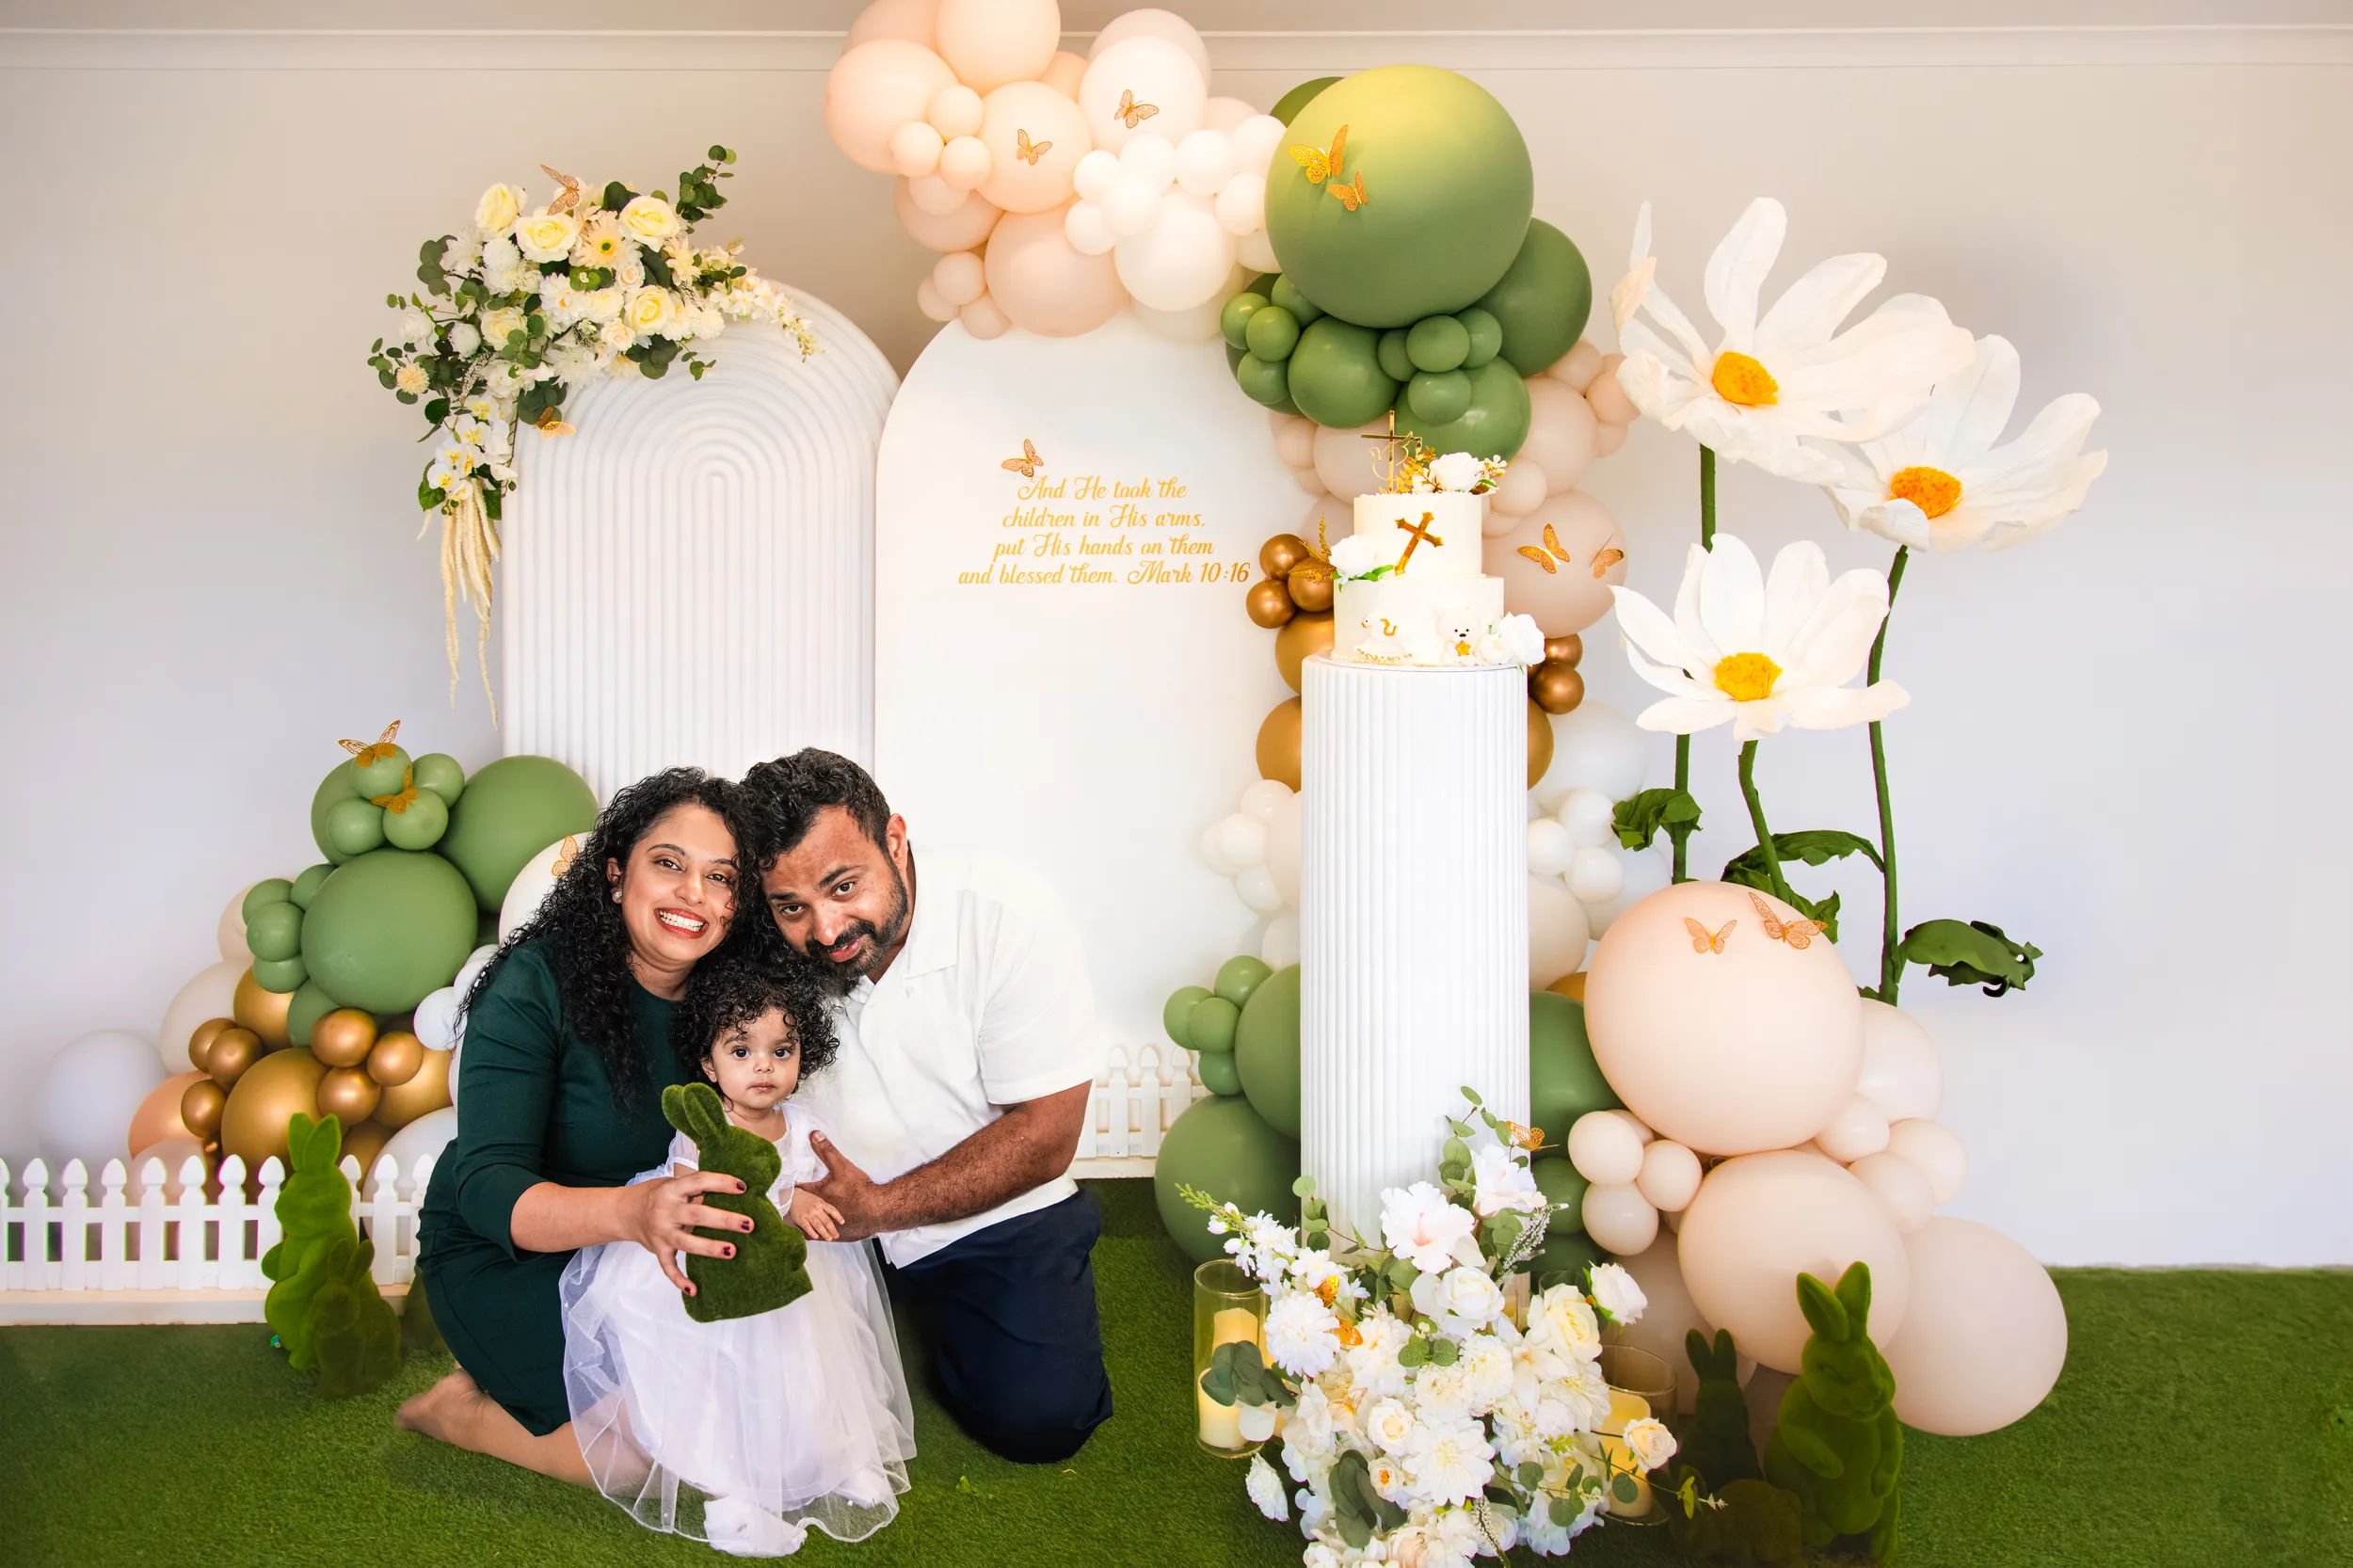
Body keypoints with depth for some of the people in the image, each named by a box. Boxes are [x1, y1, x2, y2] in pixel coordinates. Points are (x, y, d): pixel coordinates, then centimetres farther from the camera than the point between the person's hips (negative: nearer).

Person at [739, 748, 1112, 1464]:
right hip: (818, 1212, 3)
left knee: (1038, 1417, -18)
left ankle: (935, 1317, 12)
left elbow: (1043, 1139, -19)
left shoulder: (1008, 916, -22)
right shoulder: (765, 943, -14)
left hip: (988, 1218, -2)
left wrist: (877, 1209, -24)